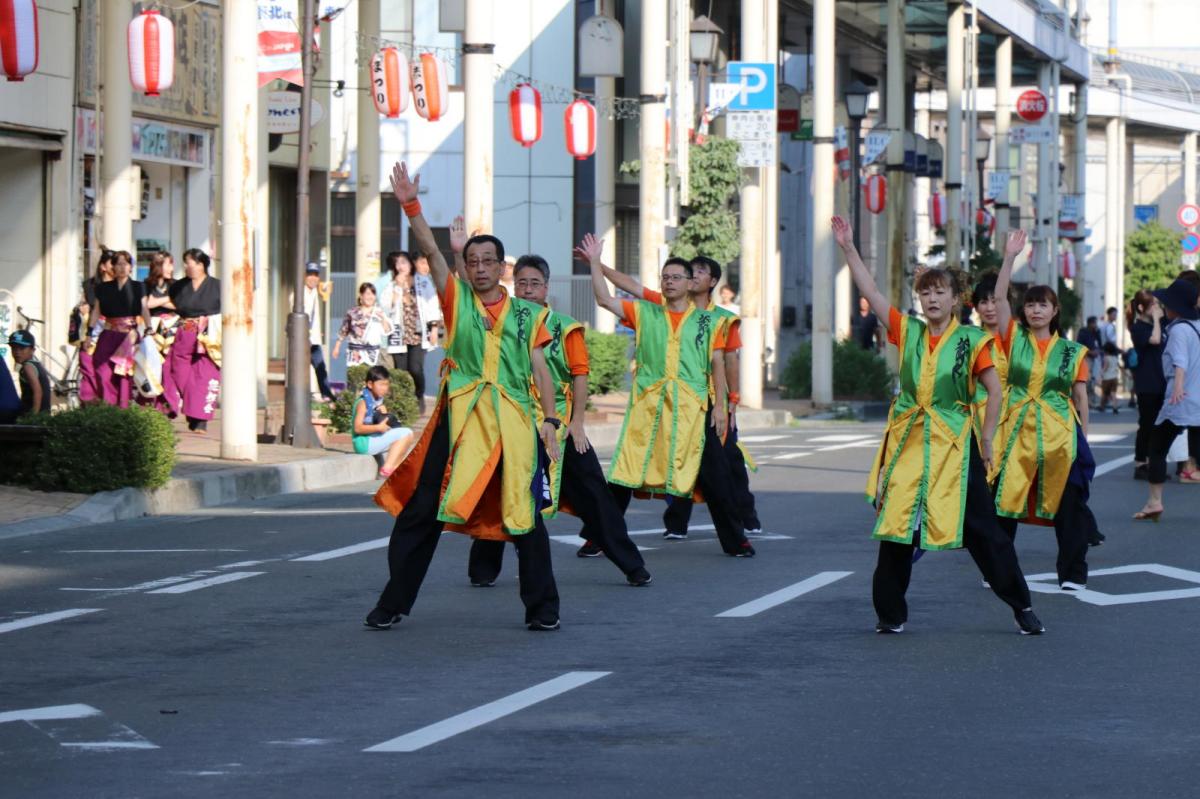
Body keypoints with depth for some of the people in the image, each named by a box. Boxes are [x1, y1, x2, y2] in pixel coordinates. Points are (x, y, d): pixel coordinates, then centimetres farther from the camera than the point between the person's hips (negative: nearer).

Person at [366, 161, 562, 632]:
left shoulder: (527, 314, 12)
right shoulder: (457, 300, 9)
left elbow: (540, 370, 9)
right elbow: (431, 252, -2)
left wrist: (550, 420, -1)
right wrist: (410, 205, -13)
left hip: (513, 419, 0)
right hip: (460, 416, 0)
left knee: (525, 514, 0)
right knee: (422, 510, -2)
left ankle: (542, 608, 11)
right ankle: (394, 603, 6)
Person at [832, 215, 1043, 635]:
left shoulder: (971, 341, -3)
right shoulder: (907, 331, 4)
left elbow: (995, 390, -2)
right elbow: (871, 293, 1)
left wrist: (986, 440, -4)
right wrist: (848, 248, -5)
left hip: (954, 442, -3)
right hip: (908, 440, 3)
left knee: (980, 526, -1)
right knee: (895, 520, 2)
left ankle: (1021, 604, 9)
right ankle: (890, 612, 12)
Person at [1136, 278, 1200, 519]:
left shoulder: (1179, 330, -11)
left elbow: (1180, 360, -27)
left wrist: (1178, 385, -42)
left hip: (1179, 400, -7)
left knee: (1157, 449, 4)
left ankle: (1154, 501, 0)